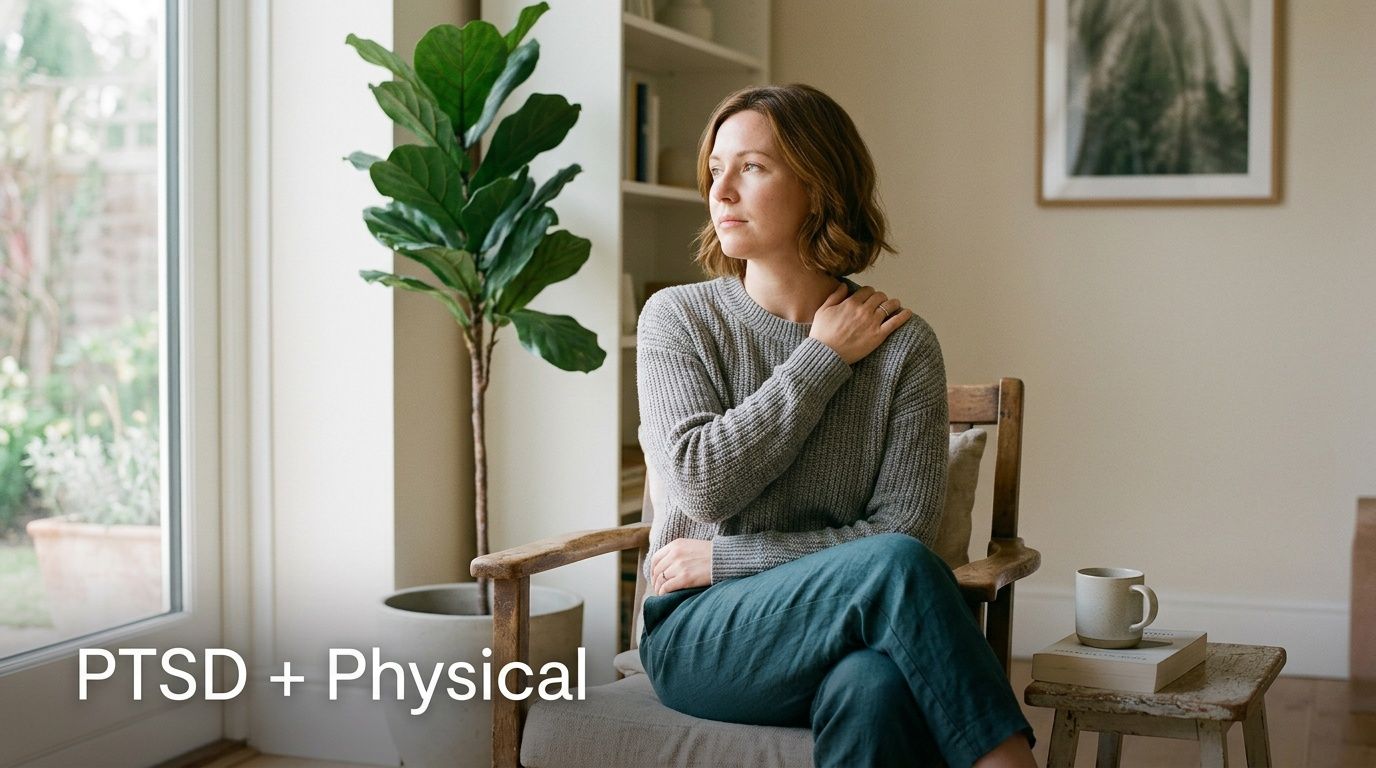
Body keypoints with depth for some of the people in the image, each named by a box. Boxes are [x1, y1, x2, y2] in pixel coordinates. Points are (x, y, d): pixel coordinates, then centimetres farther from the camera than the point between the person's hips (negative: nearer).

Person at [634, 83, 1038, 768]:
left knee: (874, 687, -38)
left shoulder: (903, 345, 1)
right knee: (892, 565, -31)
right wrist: (824, 358, -8)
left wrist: (724, 560, -8)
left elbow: (902, 526, -6)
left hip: (849, 636, 1)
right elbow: (702, 482, -12)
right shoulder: (677, 319, 2)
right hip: (699, 635, -1)